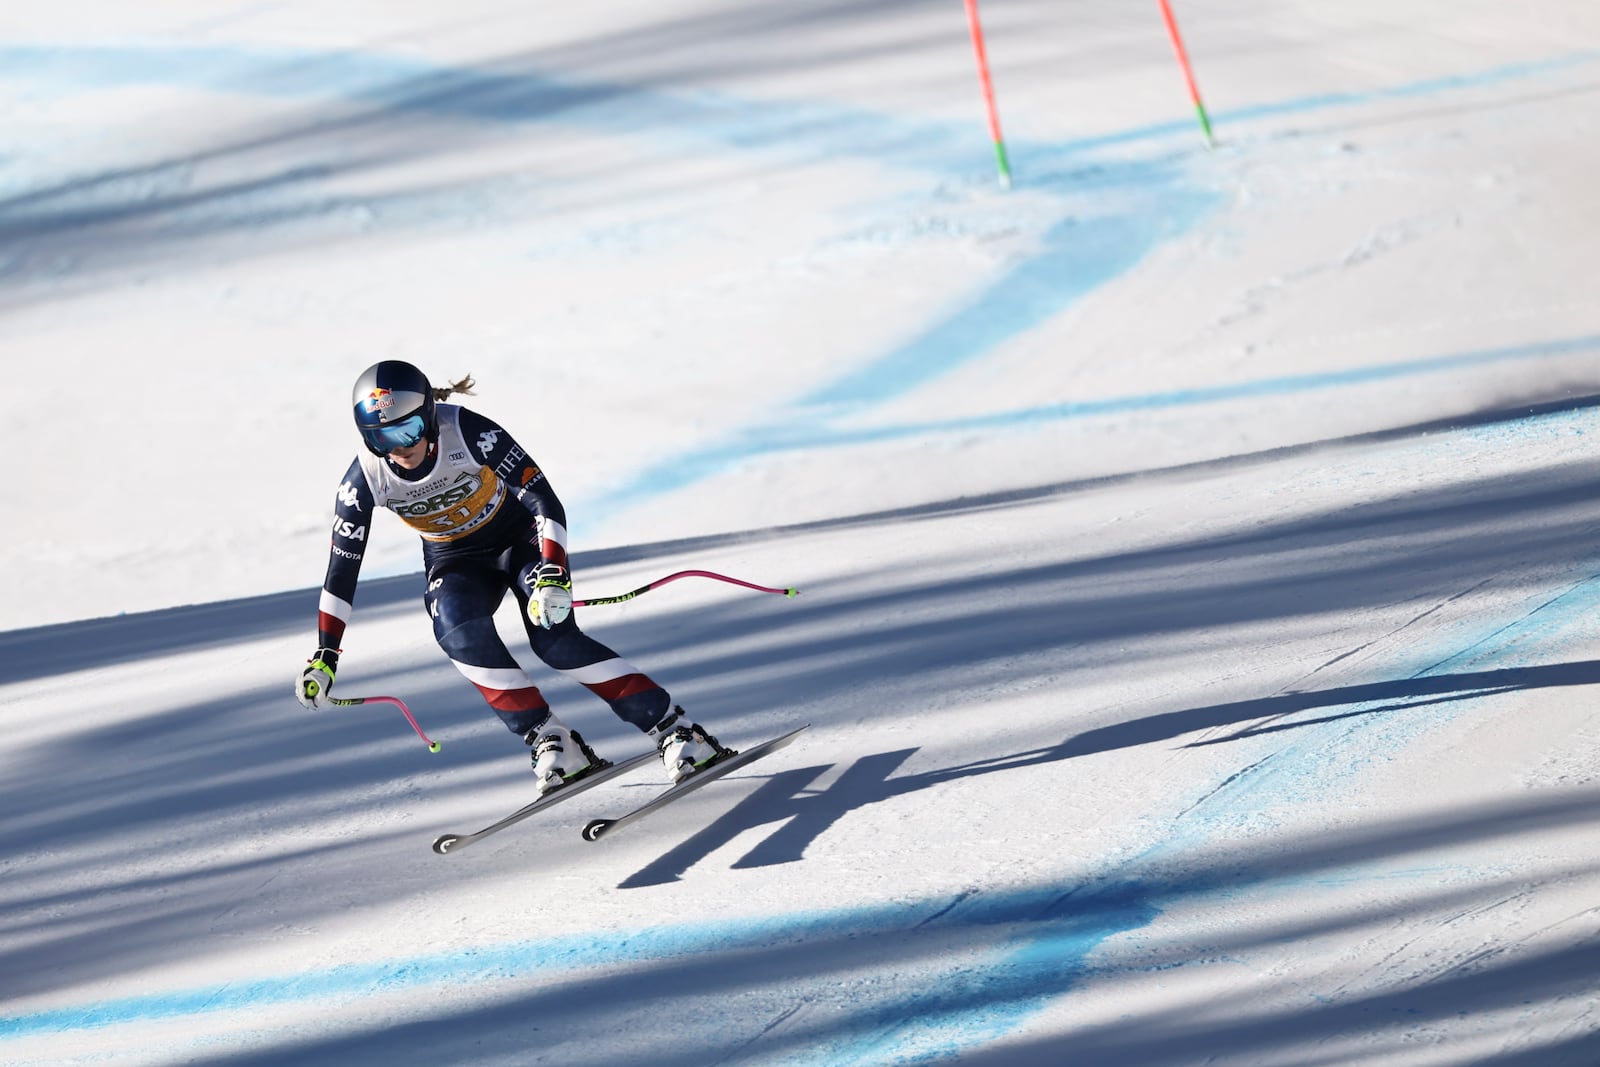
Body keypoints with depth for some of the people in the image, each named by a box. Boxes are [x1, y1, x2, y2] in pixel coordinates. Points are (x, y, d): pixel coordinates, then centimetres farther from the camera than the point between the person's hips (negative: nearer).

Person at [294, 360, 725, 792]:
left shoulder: (468, 432, -30)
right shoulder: (364, 480, -21)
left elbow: (544, 501, -27)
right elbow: (342, 569, -10)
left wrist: (553, 572, -41)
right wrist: (324, 655, -12)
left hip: (519, 535, -3)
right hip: (454, 558, 3)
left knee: (553, 635, -26)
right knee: (458, 628, -30)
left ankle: (675, 731, -22)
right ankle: (551, 742, -24)